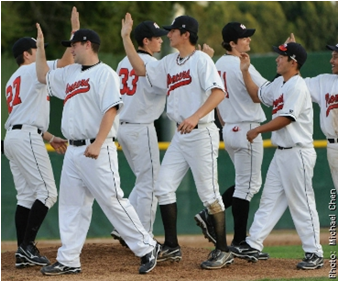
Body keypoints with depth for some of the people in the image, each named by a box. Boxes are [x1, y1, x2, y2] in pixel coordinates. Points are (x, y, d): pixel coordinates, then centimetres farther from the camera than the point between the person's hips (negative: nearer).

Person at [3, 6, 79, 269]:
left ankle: (23, 252, 4)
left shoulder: (13, 81, 26)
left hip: (12, 137, 10)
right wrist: (75, 30, -9)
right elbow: (66, 61, -14)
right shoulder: (33, 70, -2)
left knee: (26, 195, 9)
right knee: (47, 191, -9)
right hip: (27, 137, -10)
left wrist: (50, 138, 21)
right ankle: (27, 246, -15)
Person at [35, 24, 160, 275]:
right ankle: (69, 260, 9)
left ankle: (147, 248, 0)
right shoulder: (70, 73, 17)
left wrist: (97, 144, -25)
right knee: (71, 206, 7)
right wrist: (40, 46, 24)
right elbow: (43, 76, 33)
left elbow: (111, 110, -17)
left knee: (113, 201, -9)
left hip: (98, 151, -8)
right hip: (73, 151, 8)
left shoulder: (105, 73, -8)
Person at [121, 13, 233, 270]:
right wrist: (126, 37, 13)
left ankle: (223, 251, 3)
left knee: (209, 193, -5)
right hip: (180, 135, 9)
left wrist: (195, 117, -34)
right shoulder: (169, 63, 12)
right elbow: (141, 69, 18)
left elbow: (219, 92, -23)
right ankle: (172, 248, 14)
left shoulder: (201, 60, -12)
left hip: (201, 134, -9)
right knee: (164, 187, 6)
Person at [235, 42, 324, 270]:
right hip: (282, 153, 10)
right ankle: (254, 243, 16)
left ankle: (314, 254, -1)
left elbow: (285, 119, -21)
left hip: (298, 153, -10)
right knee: (270, 199, 11)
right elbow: (257, 95, 27)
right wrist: (245, 71, 16)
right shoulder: (279, 84, 13)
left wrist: (257, 131, -11)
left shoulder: (297, 86, -16)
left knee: (302, 204, -6)